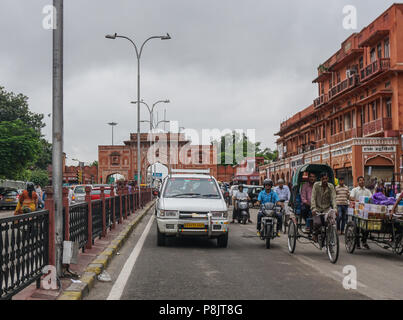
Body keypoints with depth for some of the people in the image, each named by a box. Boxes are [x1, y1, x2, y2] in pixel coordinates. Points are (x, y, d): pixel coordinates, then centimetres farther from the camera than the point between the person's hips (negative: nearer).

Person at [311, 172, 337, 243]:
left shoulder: (331, 186, -2)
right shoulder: (316, 185, -7)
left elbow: (333, 198, -8)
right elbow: (313, 197, -12)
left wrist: (335, 209, -23)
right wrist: (313, 208, -24)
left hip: (327, 209, 2)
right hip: (317, 208, -2)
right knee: (317, 223, -24)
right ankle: (315, 234, 7)